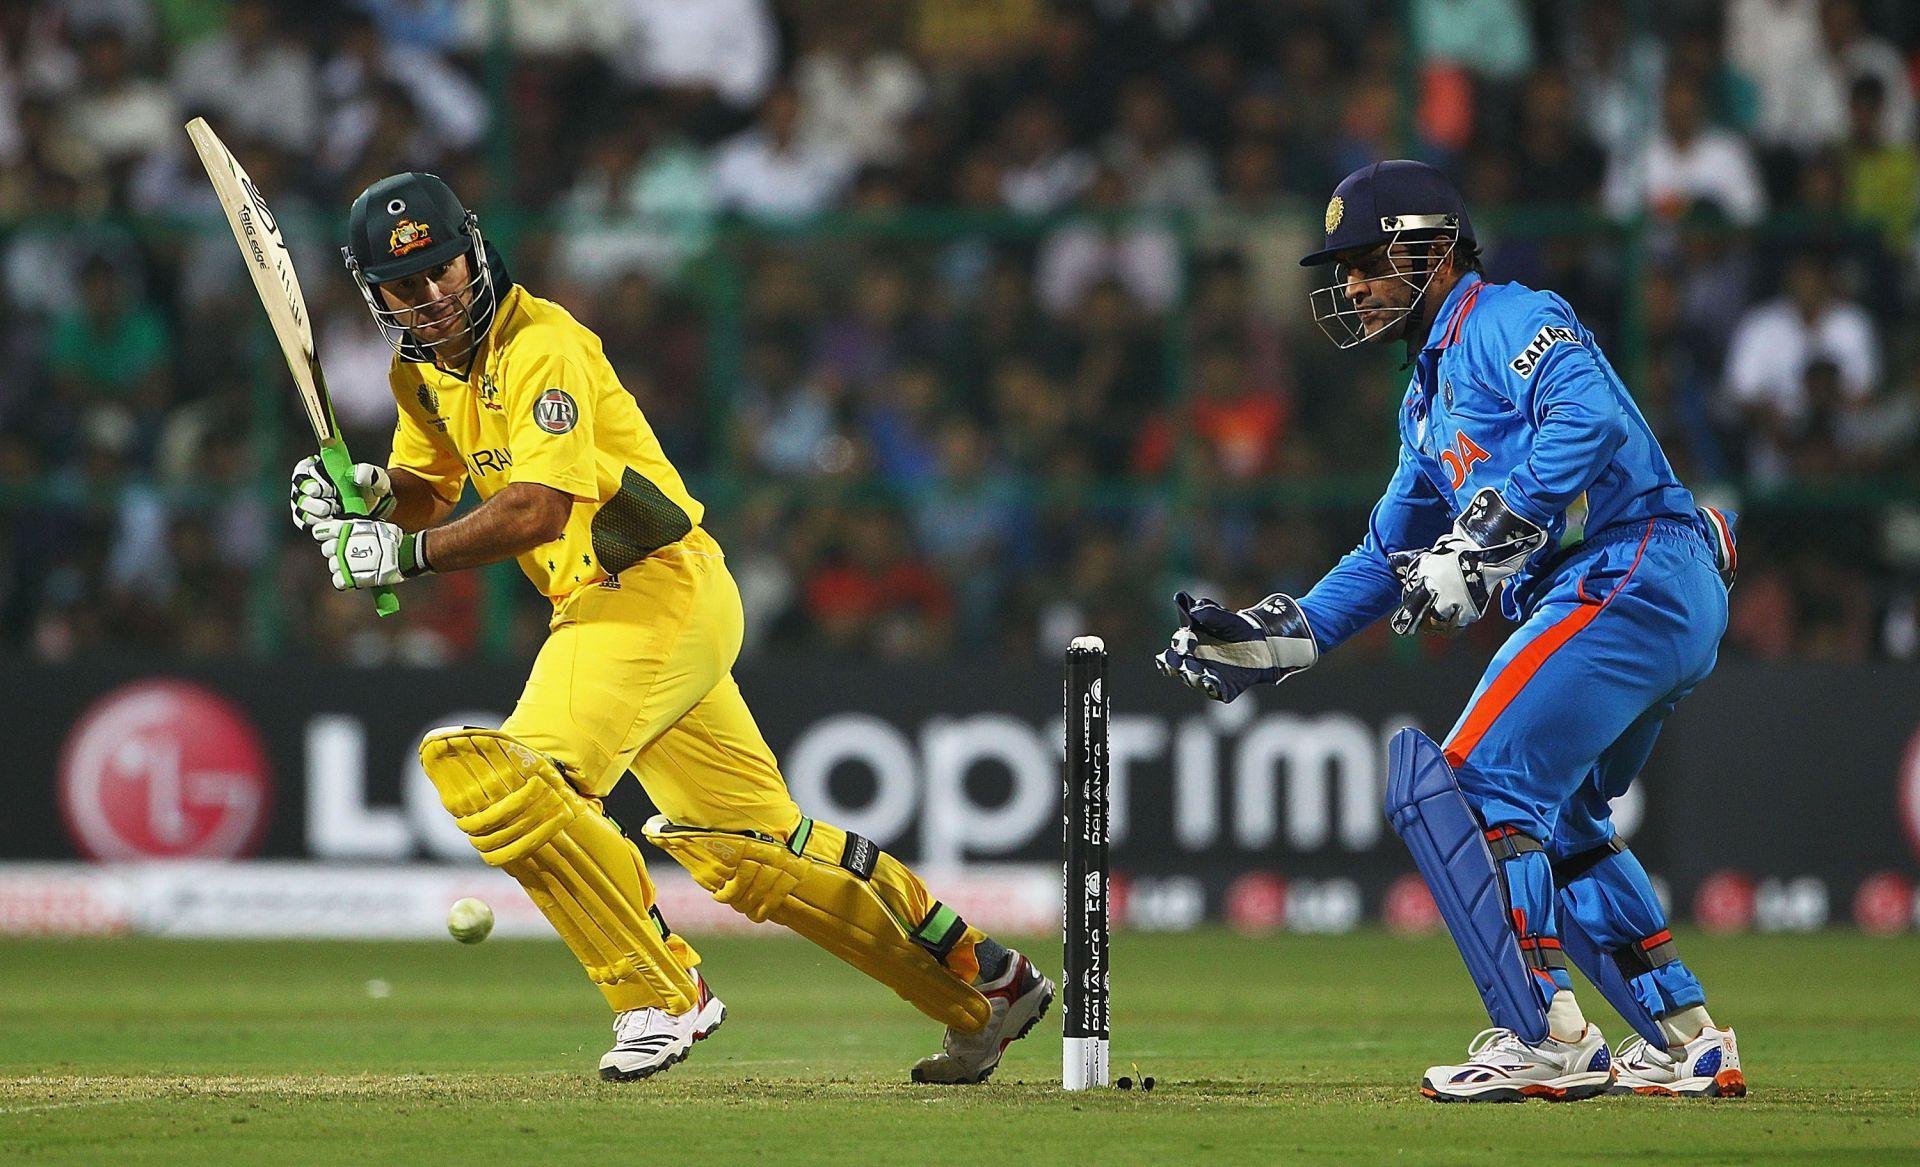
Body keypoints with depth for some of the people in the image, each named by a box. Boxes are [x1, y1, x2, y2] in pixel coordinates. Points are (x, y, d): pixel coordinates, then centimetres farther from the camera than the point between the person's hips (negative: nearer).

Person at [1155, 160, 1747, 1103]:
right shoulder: (1429, 397, 26)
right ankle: (1687, 1043, 22)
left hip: (1634, 577, -11)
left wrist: (1488, 538, -27)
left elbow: (1592, 416, -24)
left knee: (1465, 788, -13)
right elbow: (1392, 554, 30)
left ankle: (1547, 1041, -14)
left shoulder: (1506, 320, -5)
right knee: (1548, 821, 21)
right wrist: (1277, 639, 21)